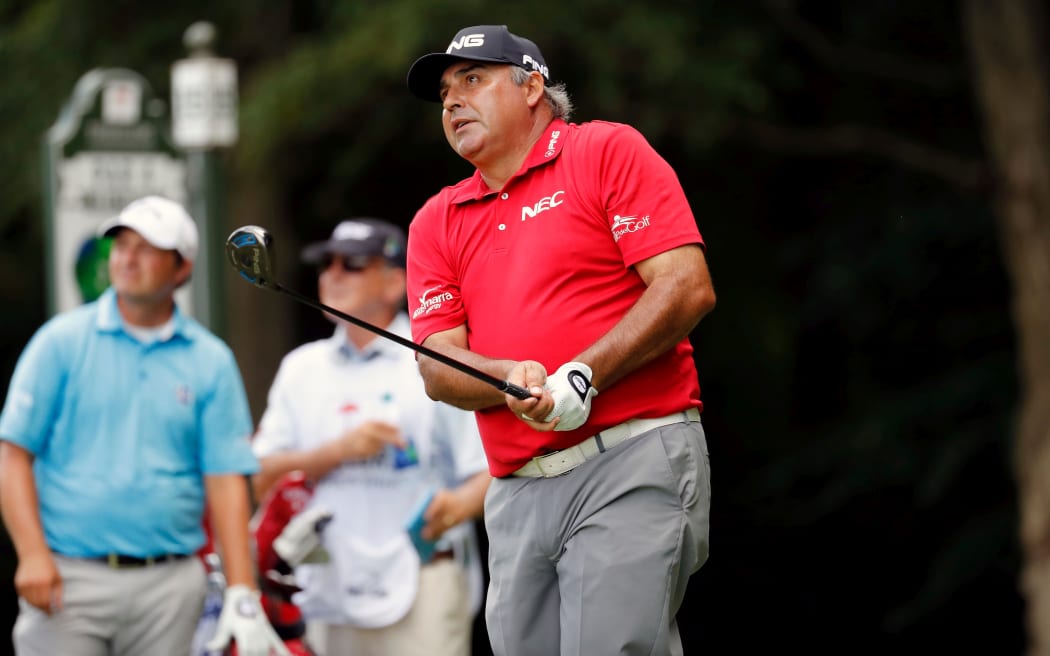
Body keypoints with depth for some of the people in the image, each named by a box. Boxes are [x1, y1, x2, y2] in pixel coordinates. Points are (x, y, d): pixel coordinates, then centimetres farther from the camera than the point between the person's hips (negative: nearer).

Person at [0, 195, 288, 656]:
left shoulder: (211, 360, 8)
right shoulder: (61, 341, 3)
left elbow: (226, 480, 3)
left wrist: (242, 594, -5)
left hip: (168, 583, 2)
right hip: (69, 576, -2)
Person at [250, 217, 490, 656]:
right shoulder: (302, 369, 16)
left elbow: (494, 470, -4)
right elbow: (262, 476, 8)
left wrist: (460, 505, -26)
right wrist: (340, 450, -8)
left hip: (419, 589, -5)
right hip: (331, 594, 5)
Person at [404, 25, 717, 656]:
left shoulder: (610, 152, 3)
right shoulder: (436, 221, 18)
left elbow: (688, 288, -7)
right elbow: (438, 366, 8)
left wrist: (582, 377, -16)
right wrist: (512, 381, -14)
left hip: (633, 464, -6)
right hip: (517, 491, 6)